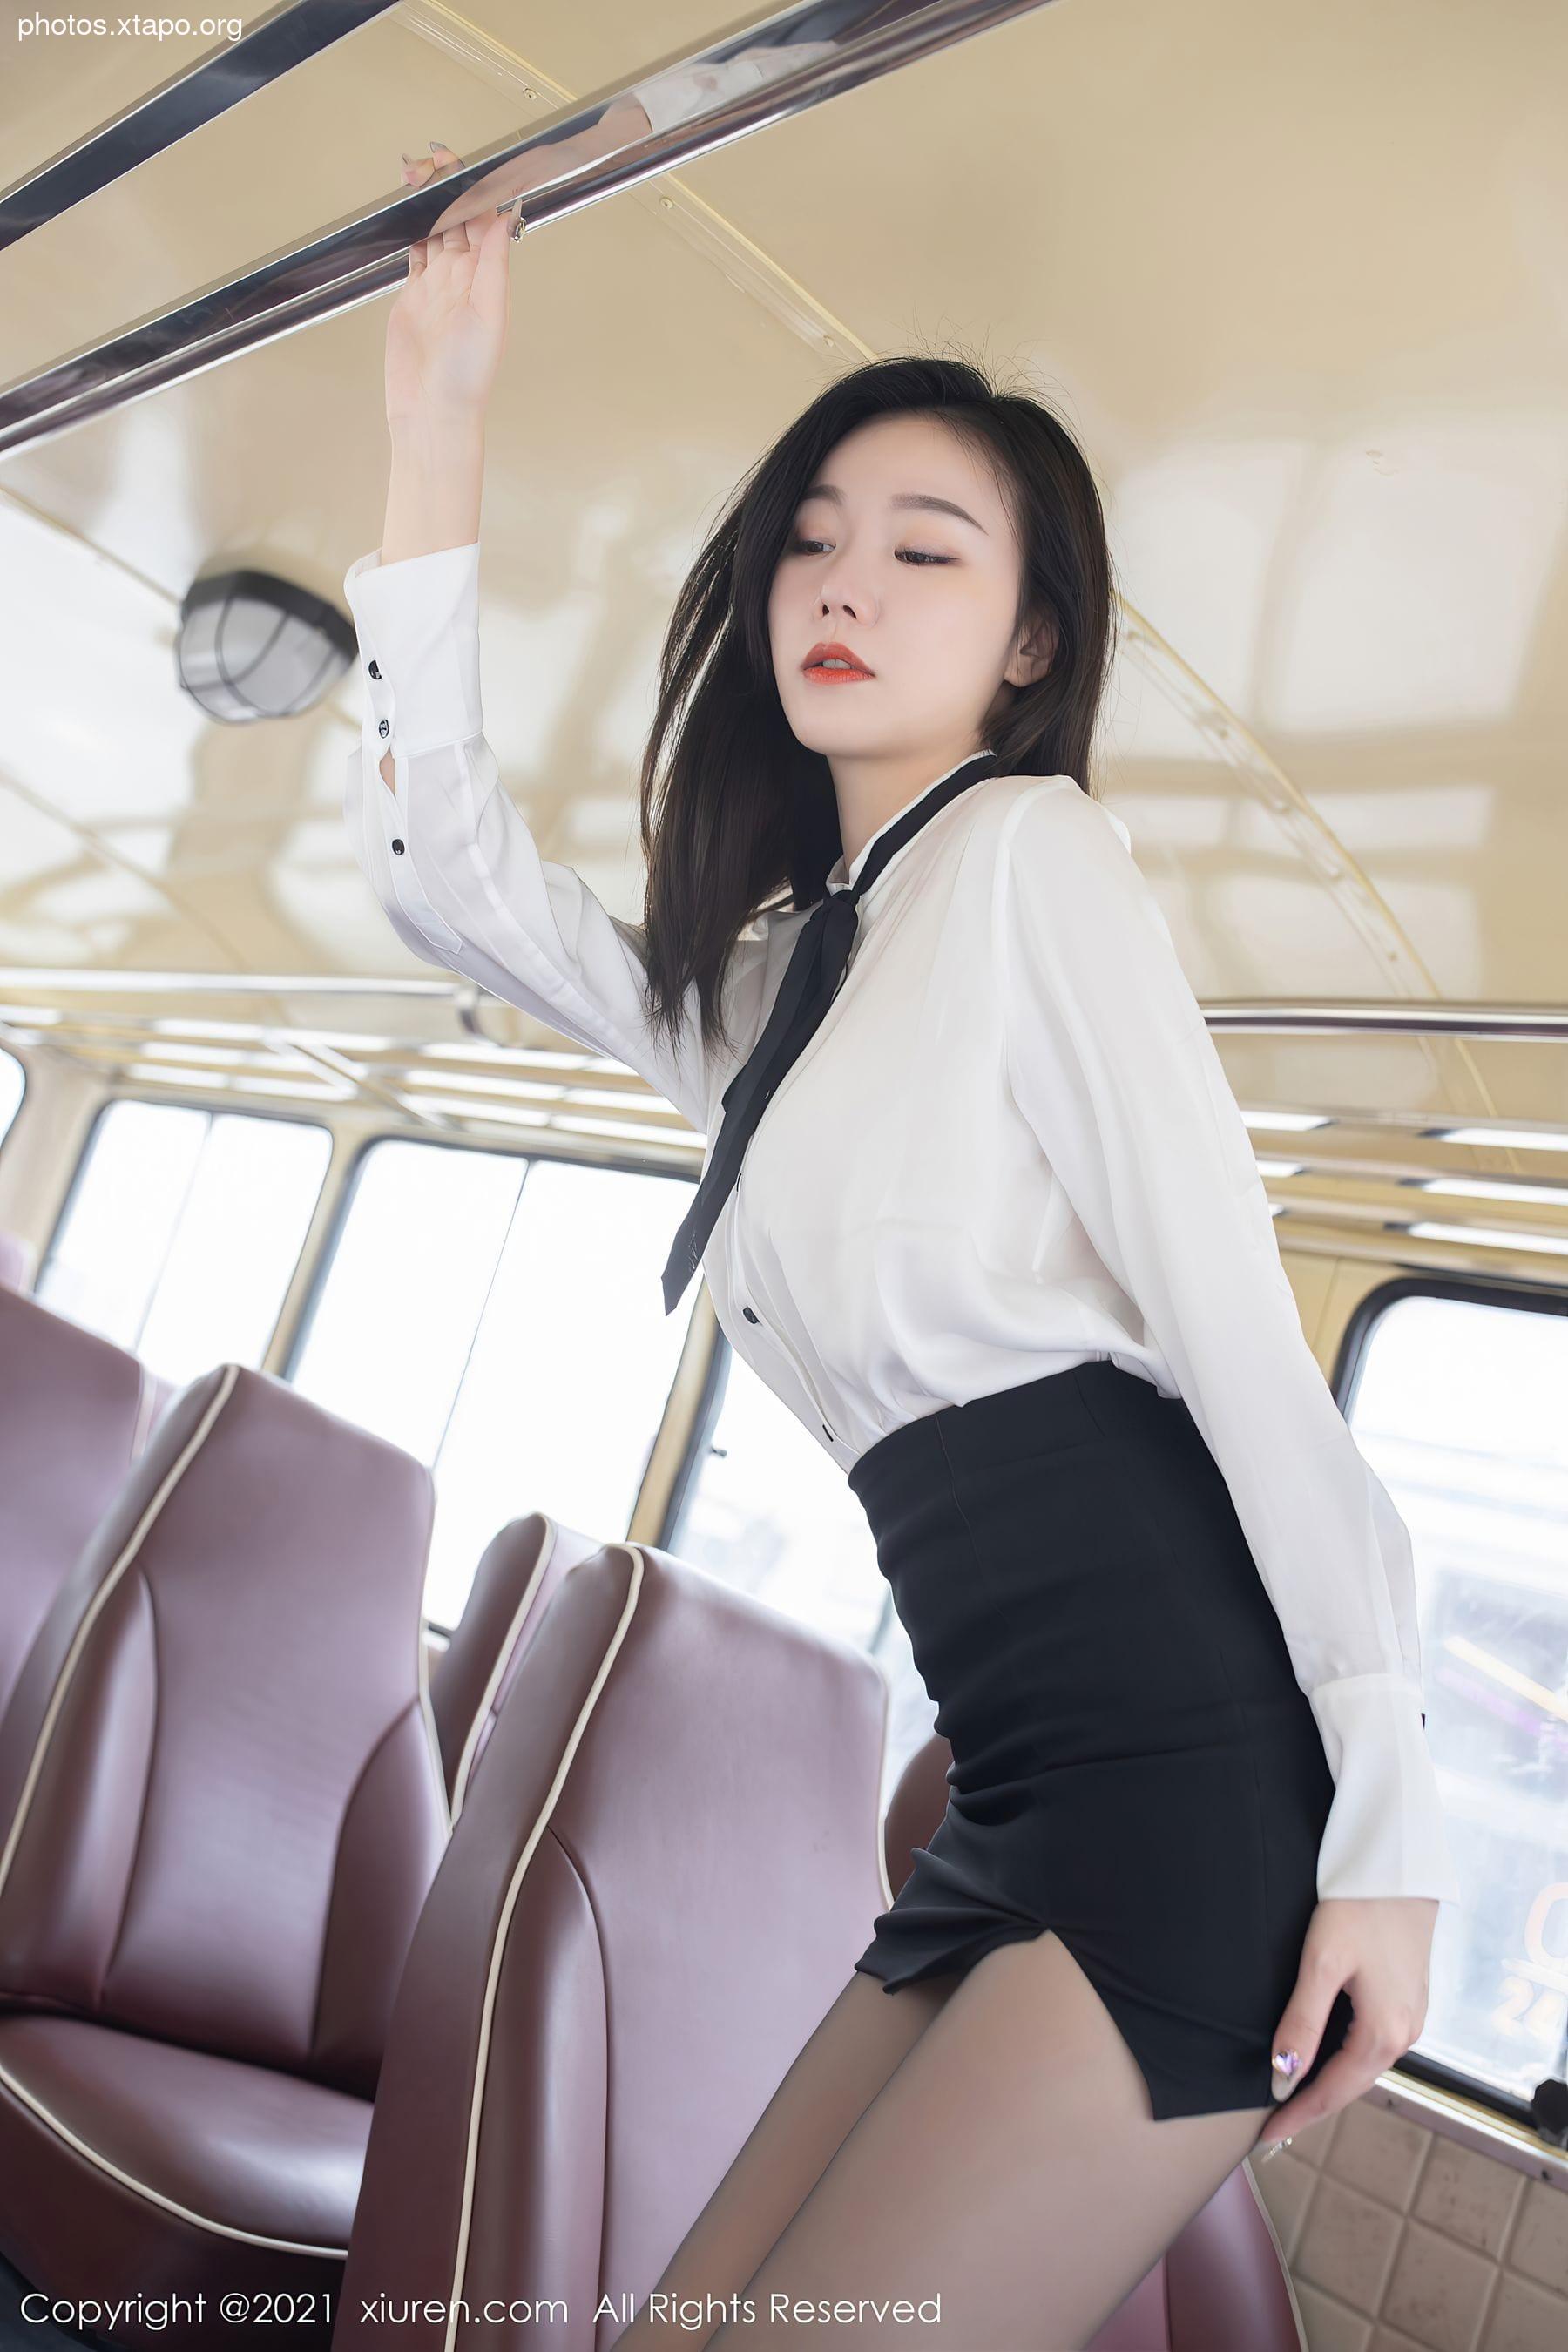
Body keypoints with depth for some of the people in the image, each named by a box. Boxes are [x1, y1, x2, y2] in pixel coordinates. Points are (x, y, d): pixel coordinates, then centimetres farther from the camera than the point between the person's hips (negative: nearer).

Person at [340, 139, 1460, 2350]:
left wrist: (1393, 1825, -15)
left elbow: (1243, 1330, -12)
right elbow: (446, 864, 18)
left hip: (1198, 1770, -8)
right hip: (1025, 1802, 8)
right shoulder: (782, 965, 19)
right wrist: (436, 429, 17)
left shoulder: (1027, 849, -5)